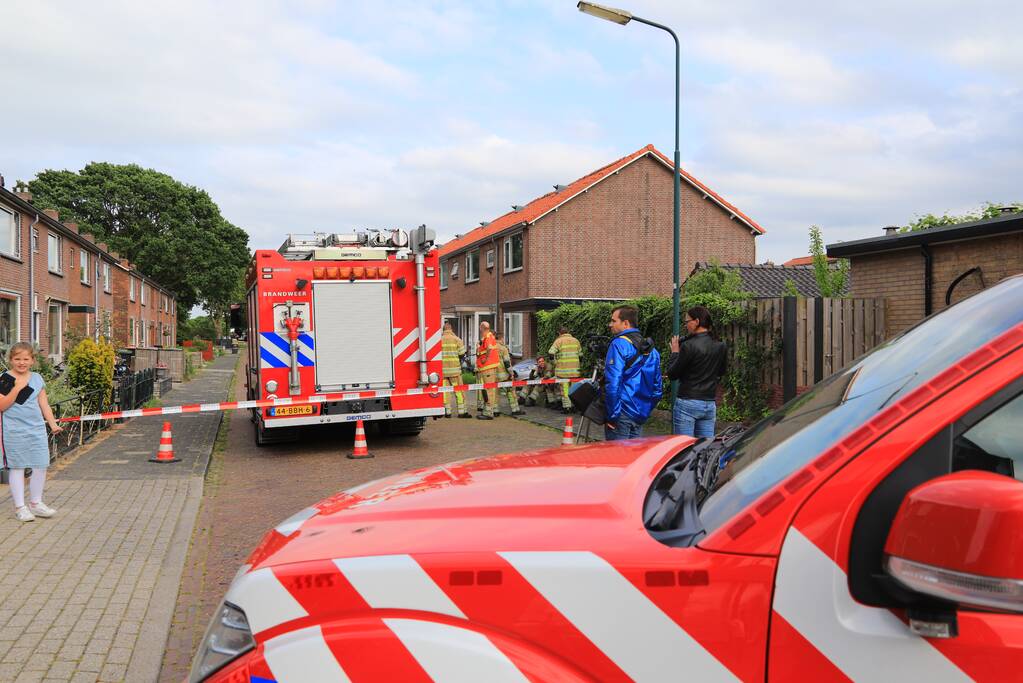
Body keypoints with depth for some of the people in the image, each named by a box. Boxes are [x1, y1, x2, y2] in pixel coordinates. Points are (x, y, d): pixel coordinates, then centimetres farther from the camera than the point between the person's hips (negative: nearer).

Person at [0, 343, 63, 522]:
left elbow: (44, 404, 11)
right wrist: (17, 388, -21)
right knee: (17, 467, 3)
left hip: (37, 428, 5)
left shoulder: (37, 379, 8)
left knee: (41, 465, 6)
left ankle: (35, 502, 21)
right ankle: (19, 507, 11)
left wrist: (53, 424, 3)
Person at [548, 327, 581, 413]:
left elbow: (551, 352, -13)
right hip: (574, 370, 4)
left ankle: (566, 407, 0)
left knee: (564, 388, 0)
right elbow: (580, 352, 14)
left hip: (563, 370, -4)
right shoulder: (576, 340, 10)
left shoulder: (559, 341, -5)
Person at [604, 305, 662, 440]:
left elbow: (612, 383, -19)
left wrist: (611, 415, -15)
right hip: (641, 416, 8)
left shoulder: (619, 344, -11)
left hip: (623, 414, -8)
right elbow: (657, 388, 17)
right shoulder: (651, 349, 14)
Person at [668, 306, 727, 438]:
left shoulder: (689, 346, -15)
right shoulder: (721, 347, 4)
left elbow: (672, 374, -7)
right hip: (710, 405, 6)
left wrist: (675, 352, 6)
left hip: (687, 403, -6)